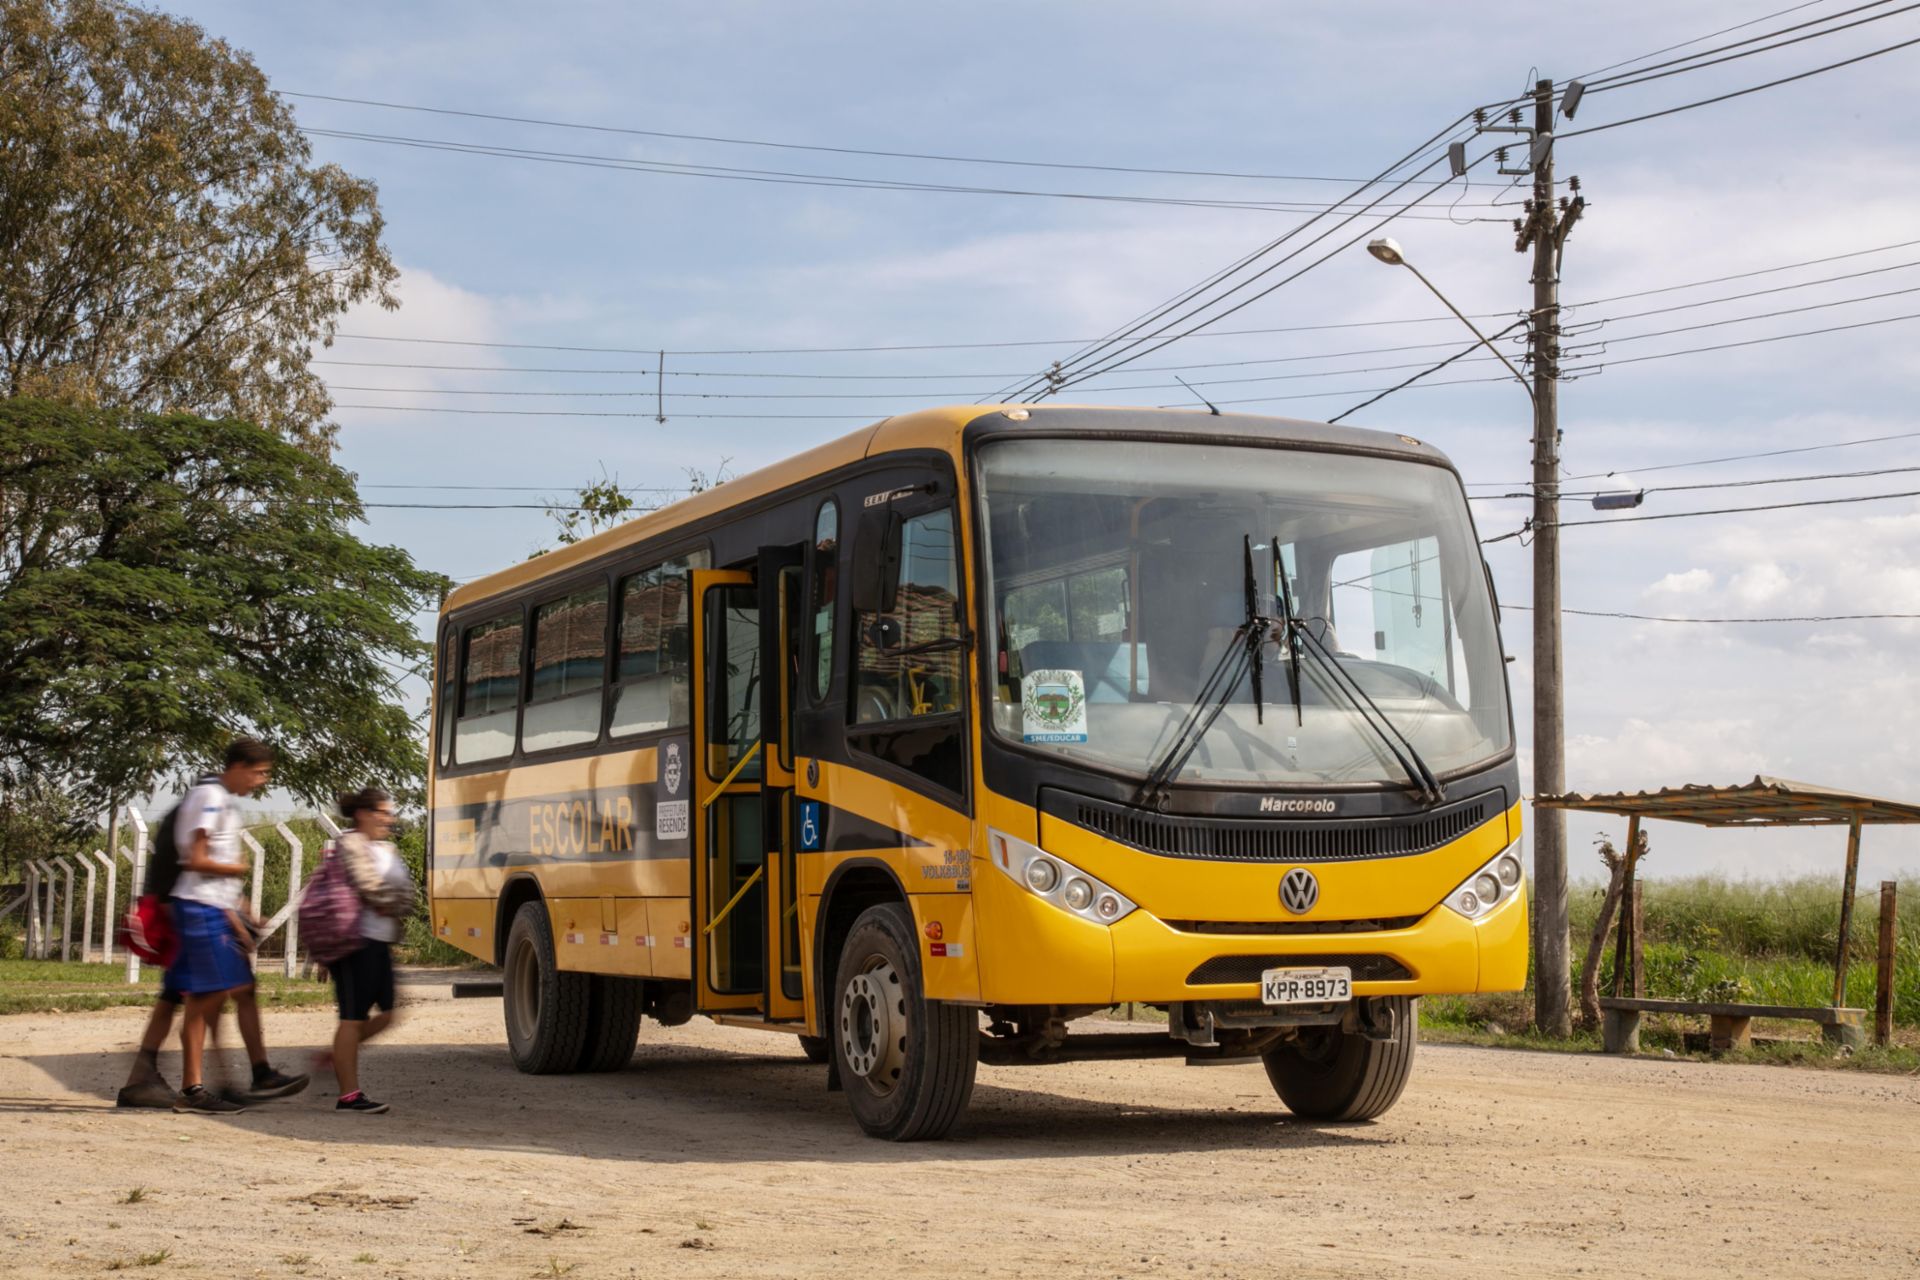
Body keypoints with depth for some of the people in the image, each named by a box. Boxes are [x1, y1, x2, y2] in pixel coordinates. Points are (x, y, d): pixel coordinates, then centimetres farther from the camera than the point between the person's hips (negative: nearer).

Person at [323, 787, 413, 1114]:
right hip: (357, 941, -9)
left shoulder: (388, 849, 20)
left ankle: (339, 1054, 23)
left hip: (381, 942, 9)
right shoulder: (349, 843, -9)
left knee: (386, 1014, 8)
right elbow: (368, 886, -17)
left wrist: (393, 906, -3)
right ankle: (349, 1095, -3)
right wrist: (391, 903, -1)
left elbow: (405, 890, 15)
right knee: (354, 1016, -6)